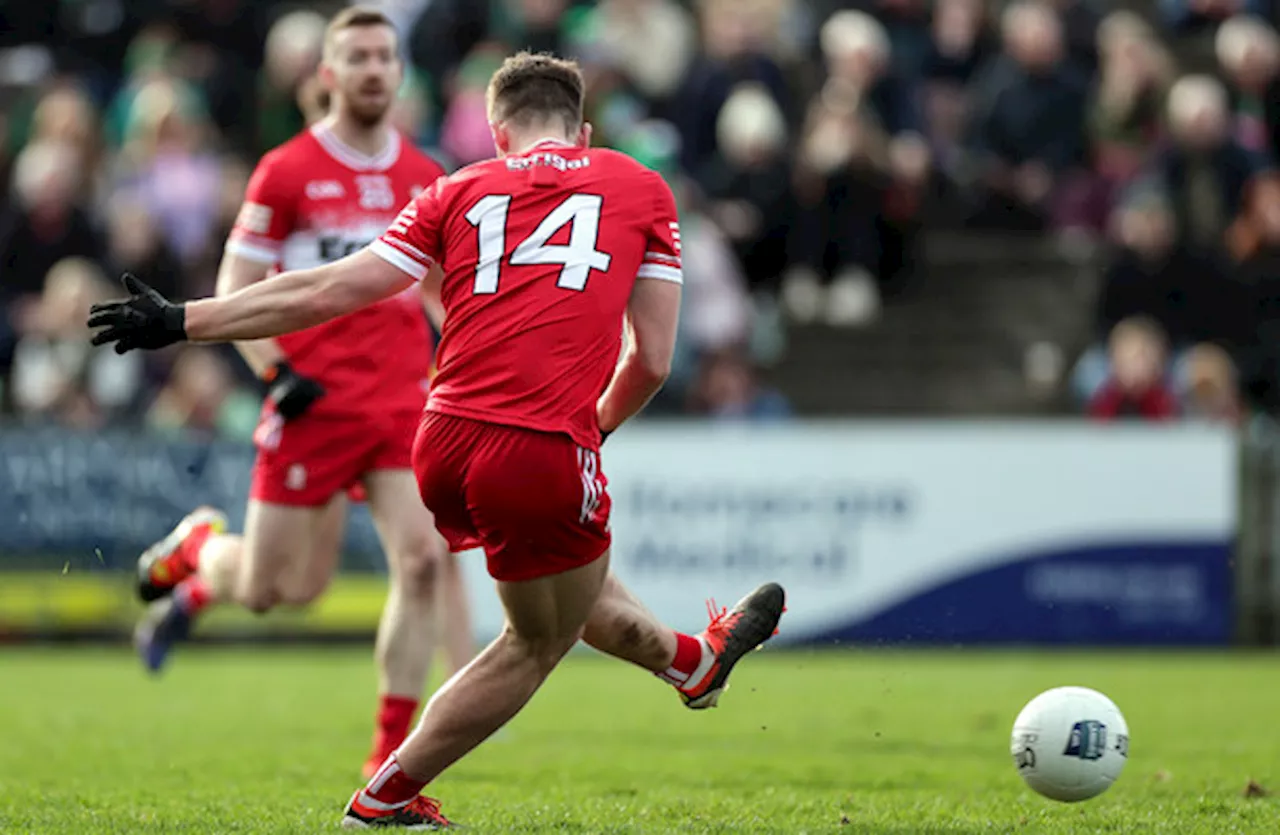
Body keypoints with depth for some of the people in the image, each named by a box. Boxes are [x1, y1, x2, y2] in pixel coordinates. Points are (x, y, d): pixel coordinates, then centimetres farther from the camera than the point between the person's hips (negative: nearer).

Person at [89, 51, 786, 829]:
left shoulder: (460, 191, 13)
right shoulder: (642, 189, 11)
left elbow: (327, 291, 8)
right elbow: (652, 360, 9)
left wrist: (181, 321, 14)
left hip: (444, 445, 4)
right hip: (548, 457, -4)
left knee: (577, 575, 31)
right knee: (539, 642, 19)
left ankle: (692, 661, 52)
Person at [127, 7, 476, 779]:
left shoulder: (426, 180, 10)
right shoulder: (286, 172, -3)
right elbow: (233, 291, -1)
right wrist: (278, 373, -13)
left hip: (403, 404, 3)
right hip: (315, 402, -3)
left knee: (424, 558, -14)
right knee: (275, 587, 0)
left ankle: (392, 757, -5)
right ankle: (196, 547, 37)